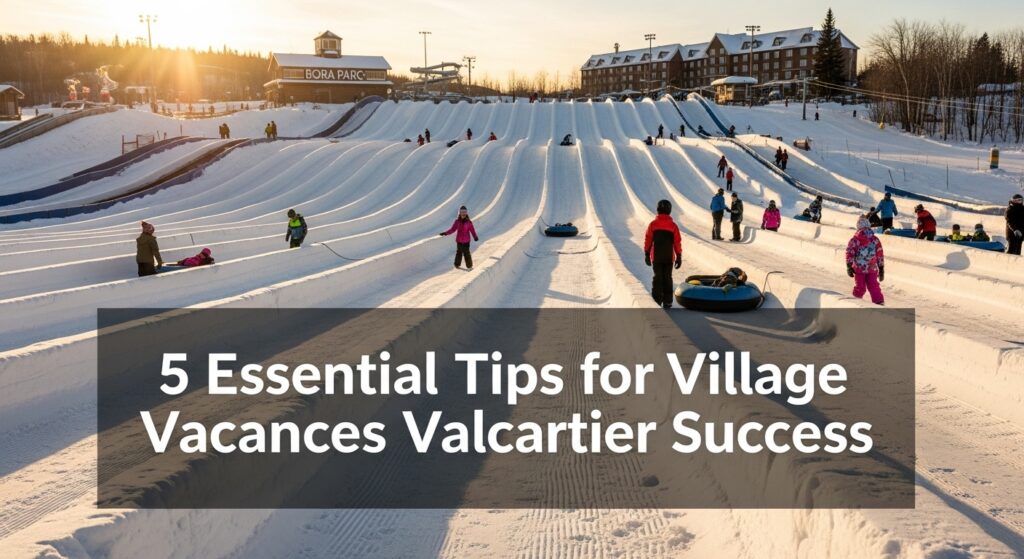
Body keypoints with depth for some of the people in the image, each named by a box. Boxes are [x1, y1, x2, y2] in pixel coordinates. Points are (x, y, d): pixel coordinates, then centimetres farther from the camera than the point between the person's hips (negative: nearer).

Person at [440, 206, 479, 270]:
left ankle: (469, 266, 9)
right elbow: (452, 229, 2)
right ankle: (457, 265, 23)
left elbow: (472, 230, -7)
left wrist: (475, 237, -20)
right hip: (459, 240, 2)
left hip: (466, 240, -2)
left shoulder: (469, 222, -6)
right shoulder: (457, 221, -2)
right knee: (459, 252, 8)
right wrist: (445, 233, -7)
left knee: (466, 253, -2)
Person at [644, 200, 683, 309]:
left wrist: (647, 255, 8)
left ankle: (657, 302, 2)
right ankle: (667, 302, 7)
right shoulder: (673, 226, -3)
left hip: (656, 257, 0)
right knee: (667, 278, 8)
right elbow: (677, 242, -2)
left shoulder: (653, 224, -4)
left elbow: (648, 240, -1)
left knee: (657, 278, 5)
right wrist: (679, 257, 5)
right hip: (669, 258, 0)